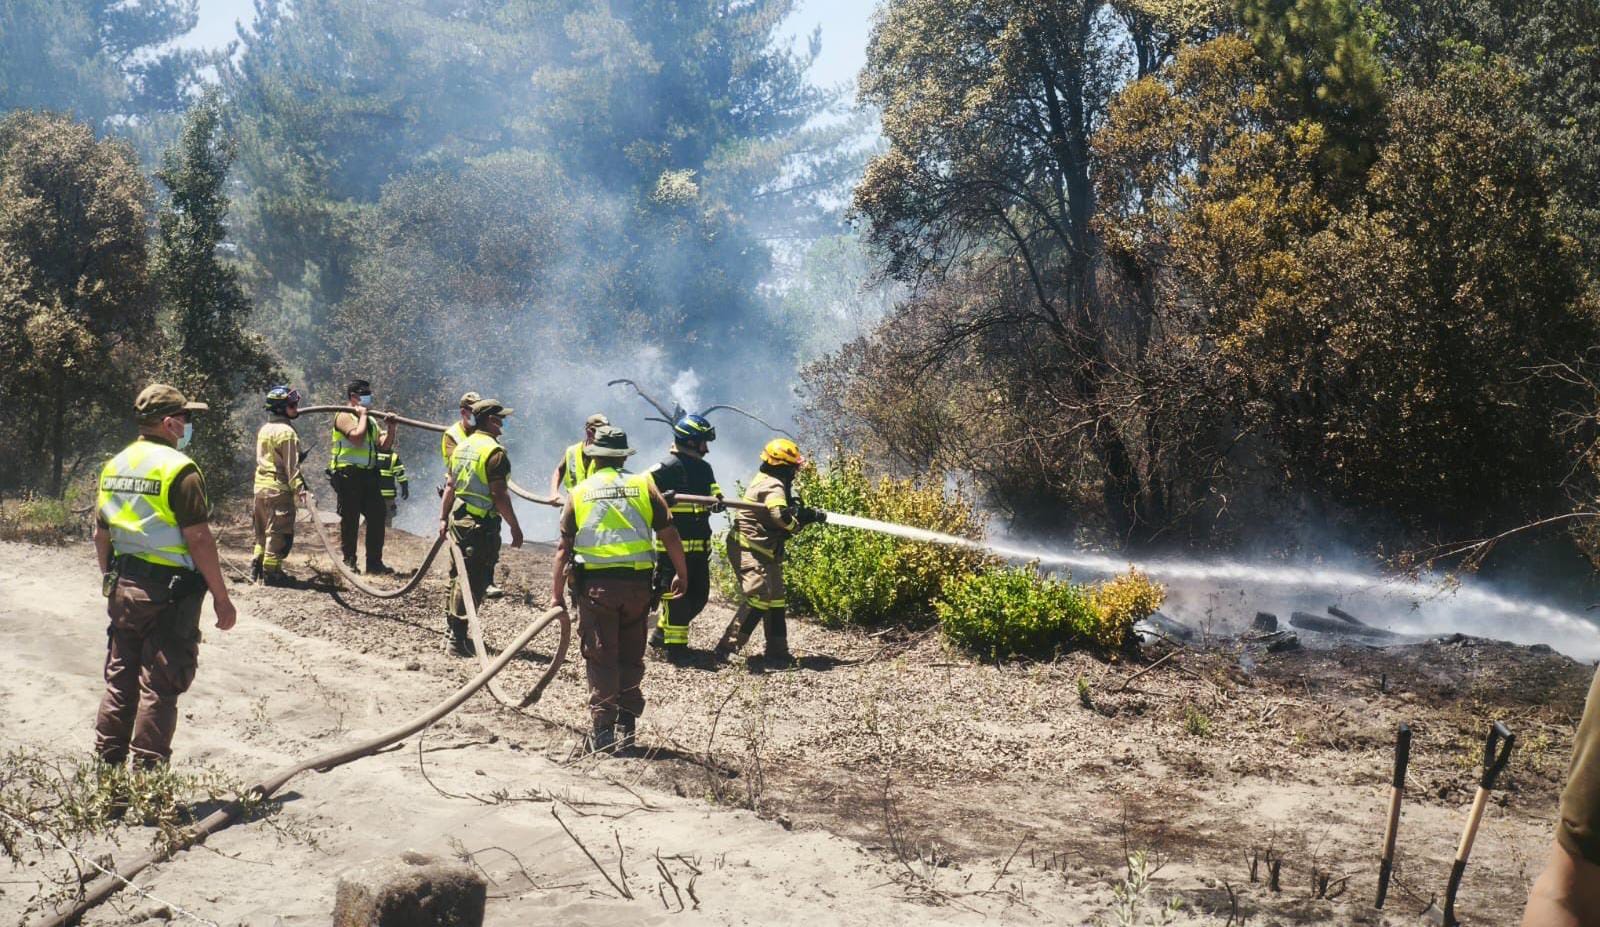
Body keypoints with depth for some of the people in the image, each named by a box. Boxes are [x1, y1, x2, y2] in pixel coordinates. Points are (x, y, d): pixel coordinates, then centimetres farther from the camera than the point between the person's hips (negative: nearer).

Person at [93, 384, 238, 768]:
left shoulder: (114, 466, 9)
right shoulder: (178, 468, -15)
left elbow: (101, 536, 14)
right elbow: (199, 539, -18)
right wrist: (222, 598, -12)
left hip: (123, 589, 8)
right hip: (169, 592, -7)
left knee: (120, 682, 15)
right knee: (159, 689, -2)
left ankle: (106, 766, 22)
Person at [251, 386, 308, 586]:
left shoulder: (264, 430, 13)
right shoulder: (286, 432, -14)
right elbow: (291, 466, -18)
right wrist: (299, 489, -18)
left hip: (261, 486, 9)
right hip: (279, 488, -9)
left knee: (263, 531, 17)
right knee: (278, 532, -3)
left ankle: (256, 569, 21)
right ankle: (271, 571, -2)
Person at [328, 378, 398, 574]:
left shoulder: (370, 420, 19)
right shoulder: (344, 416, -6)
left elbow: (384, 445, 12)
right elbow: (357, 437, -22)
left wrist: (390, 428, -2)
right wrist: (363, 416, -12)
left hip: (368, 474, 8)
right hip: (348, 473, -8)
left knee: (378, 516, 3)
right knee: (350, 519, -2)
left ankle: (374, 562, 8)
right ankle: (348, 561, 6)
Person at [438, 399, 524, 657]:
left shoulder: (462, 447, 12)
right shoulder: (494, 451, -15)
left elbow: (451, 486, 16)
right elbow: (499, 495, -18)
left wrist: (443, 518, 21)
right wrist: (515, 528, -13)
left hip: (458, 519, 9)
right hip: (482, 524, -9)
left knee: (459, 575, 18)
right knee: (474, 580, -6)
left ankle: (453, 630, 26)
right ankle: (459, 639, -7)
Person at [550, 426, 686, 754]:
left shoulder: (579, 493, 6)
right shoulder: (644, 486, 6)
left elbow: (564, 548, 4)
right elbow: (669, 535, 3)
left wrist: (557, 594, 9)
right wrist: (681, 574, 14)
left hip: (595, 584, -1)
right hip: (637, 583, 1)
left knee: (600, 659, 6)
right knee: (631, 658, 15)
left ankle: (603, 730, 4)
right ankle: (626, 725, 13)